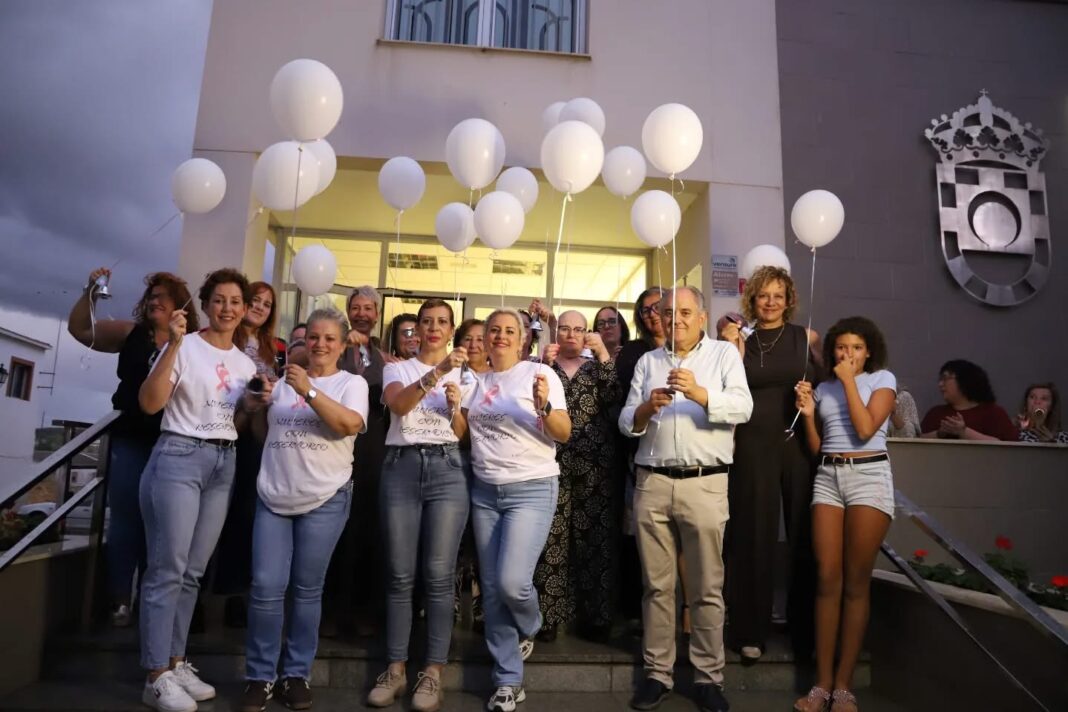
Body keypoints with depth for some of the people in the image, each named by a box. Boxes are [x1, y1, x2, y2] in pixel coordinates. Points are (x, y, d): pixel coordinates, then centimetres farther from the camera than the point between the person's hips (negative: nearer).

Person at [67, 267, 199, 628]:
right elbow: (79, 329, 10)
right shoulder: (130, 333, 6)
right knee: (125, 520, 8)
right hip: (130, 441, 2)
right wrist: (90, 292, -4)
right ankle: (120, 600, 18)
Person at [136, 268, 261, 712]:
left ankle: (175, 663, 23)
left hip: (223, 464, 6)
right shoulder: (185, 347, -6)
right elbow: (149, 403, -17)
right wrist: (173, 344, -22)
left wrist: (252, 405, -3)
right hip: (179, 457, -6)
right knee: (168, 570, -4)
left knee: (193, 572, 12)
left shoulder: (246, 363, 12)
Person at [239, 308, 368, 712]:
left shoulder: (352, 383, 1)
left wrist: (309, 391, -23)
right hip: (273, 496, 3)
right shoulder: (285, 380, 13)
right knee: (265, 588, 0)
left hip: (325, 499, -3)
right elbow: (262, 432, 19)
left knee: (307, 590, 7)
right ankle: (259, 676, 15)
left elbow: (349, 425, -18)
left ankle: (296, 674, 21)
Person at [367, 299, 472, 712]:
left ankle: (433, 672, 9)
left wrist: (455, 406, -11)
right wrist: (437, 371, -26)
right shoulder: (398, 368, 10)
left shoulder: (464, 374, 13)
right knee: (400, 575, 4)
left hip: (448, 470, 0)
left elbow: (465, 436, 9)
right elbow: (397, 405, -13)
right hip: (401, 467, 0)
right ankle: (396, 669, 16)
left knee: (438, 575, -1)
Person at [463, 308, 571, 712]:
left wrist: (544, 407, -26)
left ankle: (529, 629, 22)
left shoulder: (540, 374, -4)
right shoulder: (477, 380, 11)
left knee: (511, 581, -15)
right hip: (484, 491, 5)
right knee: (491, 588, 6)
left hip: (532, 489, -5)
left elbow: (564, 434, -8)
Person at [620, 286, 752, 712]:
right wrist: (646, 409, -11)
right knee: (657, 585, 9)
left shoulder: (724, 354, 7)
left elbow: (743, 407, -8)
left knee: (706, 588, 5)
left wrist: (700, 394, -24)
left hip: (705, 483, -2)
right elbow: (626, 423, 10)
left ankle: (708, 677, 19)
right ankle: (657, 673, 21)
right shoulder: (647, 362, 15)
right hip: (652, 482, 3)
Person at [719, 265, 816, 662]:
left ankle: (805, 630, 22)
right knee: (753, 536, 4)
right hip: (753, 447, 0)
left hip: (800, 445, 1)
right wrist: (732, 351, -9)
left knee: (804, 536, 6)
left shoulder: (806, 338, 7)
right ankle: (750, 630, 16)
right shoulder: (739, 340, 7)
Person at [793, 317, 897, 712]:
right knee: (827, 579, 0)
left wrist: (849, 381, -8)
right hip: (827, 478, 3)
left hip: (868, 477, -3)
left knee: (856, 582, 0)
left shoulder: (882, 378, 4)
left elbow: (866, 429, -12)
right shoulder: (824, 387, 14)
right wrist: (808, 413, -2)